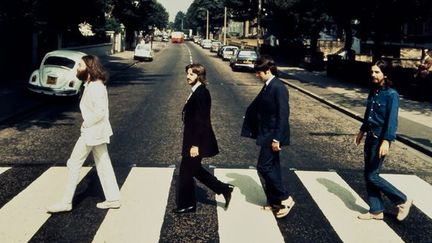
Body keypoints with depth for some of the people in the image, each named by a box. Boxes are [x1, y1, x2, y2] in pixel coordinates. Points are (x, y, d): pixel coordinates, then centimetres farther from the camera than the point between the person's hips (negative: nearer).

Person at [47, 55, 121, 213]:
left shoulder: (95, 87, -20)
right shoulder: (93, 84, 10)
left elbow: (100, 111, -27)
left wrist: (86, 124, -16)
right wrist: (87, 124, 10)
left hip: (92, 132, -10)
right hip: (97, 131, 10)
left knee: (74, 164, -1)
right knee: (103, 164, 13)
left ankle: (66, 202, 8)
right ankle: (113, 199, 19)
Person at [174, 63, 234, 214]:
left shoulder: (201, 93, -20)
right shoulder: (197, 91, 9)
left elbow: (202, 121, -23)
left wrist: (195, 145, -23)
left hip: (197, 140, -10)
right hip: (193, 138, 10)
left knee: (186, 170, 3)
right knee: (195, 169, 19)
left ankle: (186, 204, 20)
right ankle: (224, 189, 24)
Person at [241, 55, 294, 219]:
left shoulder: (278, 87, -18)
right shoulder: (267, 87, 9)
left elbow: (283, 114, -21)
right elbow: (256, 107, 16)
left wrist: (277, 139, -23)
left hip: (273, 136, -9)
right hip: (267, 134, 9)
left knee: (264, 166, -6)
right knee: (271, 167, 14)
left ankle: (285, 199, 4)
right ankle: (274, 202, 25)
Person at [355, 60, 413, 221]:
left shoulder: (391, 95, -15)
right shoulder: (373, 92, 8)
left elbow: (392, 120, -21)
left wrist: (386, 141, -29)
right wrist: (362, 131, 25)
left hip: (381, 139, -8)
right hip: (370, 137, 8)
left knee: (372, 176, -5)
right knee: (368, 175, 10)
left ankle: (403, 201, 11)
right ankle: (376, 211, 21)